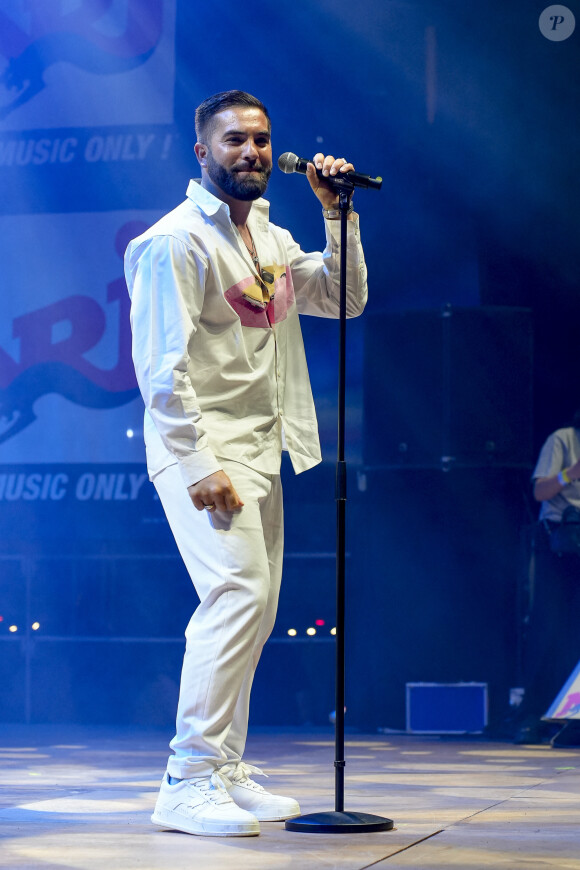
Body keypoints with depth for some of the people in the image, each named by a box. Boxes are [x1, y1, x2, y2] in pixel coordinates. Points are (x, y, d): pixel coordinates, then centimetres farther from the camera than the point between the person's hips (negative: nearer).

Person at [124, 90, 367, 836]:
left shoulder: (271, 239, 17)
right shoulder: (177, 239, -9)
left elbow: (346, 299, 20)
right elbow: (162, 366, -16)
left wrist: (337, 213, 9)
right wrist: (200, 465, -22)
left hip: (260, 452, 9)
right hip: (201, 449, -9)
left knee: (253, 607, 10)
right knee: (239, 591, -20)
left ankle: (225, 772, 19)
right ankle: (189, 782, -19)